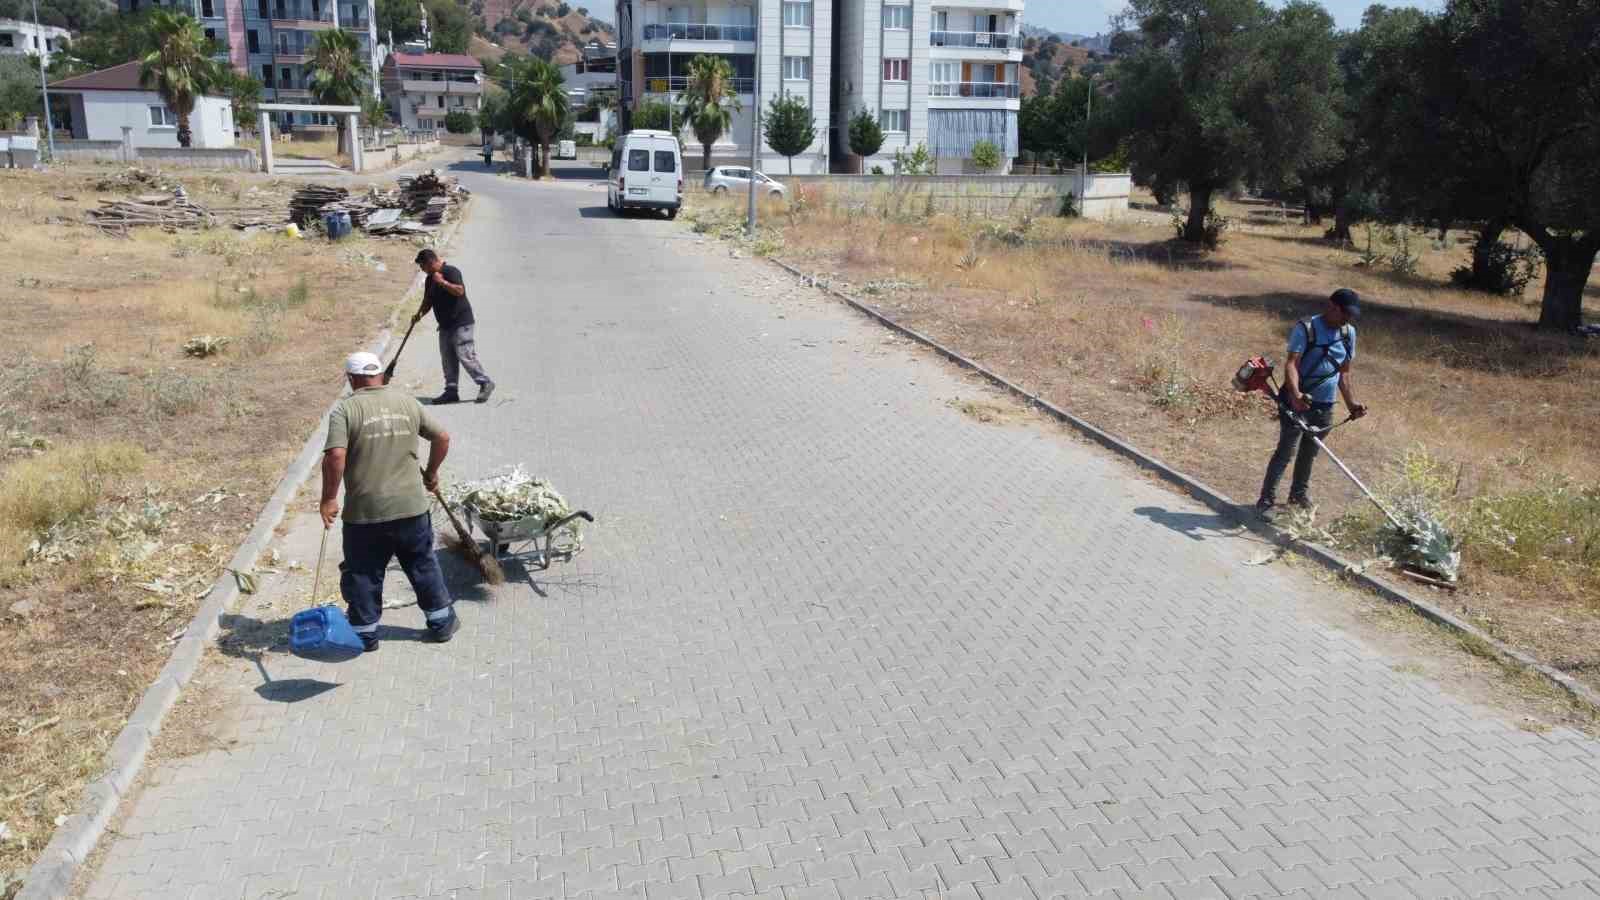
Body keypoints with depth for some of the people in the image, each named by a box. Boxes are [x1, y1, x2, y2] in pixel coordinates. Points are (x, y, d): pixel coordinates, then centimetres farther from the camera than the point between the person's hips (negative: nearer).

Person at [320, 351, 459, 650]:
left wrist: (329, 498, -12)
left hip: (364, 513, -3)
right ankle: (442, 622, 27)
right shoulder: (408, 401, 5)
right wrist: (431, 473, 23)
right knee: (423, 565, 18)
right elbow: (442, 437, 9)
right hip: (411, 505, 3)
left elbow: (335, 456, -20)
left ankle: (366, 633, 21)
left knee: (363, 573, 13)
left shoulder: (345, 409, -8)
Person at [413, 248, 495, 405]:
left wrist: (442, 282, -22)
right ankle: (451, 391, 11)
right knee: (447, 359, 7)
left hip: (461, 323, -9)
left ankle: (485, 383, -1)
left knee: (465, 356, -12)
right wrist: (419, 314, 4)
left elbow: (460, 291, -24)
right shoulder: (430, 279, 15)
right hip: (445, 325, 9)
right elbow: (428, 301, 20)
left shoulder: (451, 271, -11)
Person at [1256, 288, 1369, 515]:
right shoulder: (1305, 328, -12)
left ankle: (1299, 495, 32)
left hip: (1325, 405, 6)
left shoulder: (1349, 333, 9)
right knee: (1286, 451, -9)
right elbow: (1291, 364, -23)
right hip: (1298, 402, -6)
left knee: (1309, 453, 17)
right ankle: (1267, 500, -1)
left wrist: (1352, 404, 10)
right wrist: (1295, 394, -39)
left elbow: (1344, 373, 16)